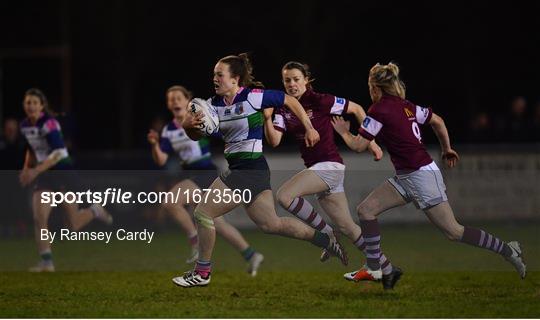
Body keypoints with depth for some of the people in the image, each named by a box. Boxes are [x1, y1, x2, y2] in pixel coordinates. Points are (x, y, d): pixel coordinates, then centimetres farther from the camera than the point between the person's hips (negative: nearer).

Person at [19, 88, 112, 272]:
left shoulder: (49, 123, -19)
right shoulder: (25, 126, 3)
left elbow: (58, 153, -27)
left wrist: (36, 170, -33)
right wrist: (26, 169, 6)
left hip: (63, 170, -5)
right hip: (44, 174, 5)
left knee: (73, 226, 1)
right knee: (39, 217, -13)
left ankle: (95, 211, 33)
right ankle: (46, 261, -8)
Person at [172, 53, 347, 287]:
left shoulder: (252, 97, -13)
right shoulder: (214, 104, 7)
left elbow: (290, 101, -4)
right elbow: (196, 136, 10)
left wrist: (309, 128, -2)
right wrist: (188, 125, -12)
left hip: (250, 169, -8)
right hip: (237, 169, 8)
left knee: (203, 214, -5)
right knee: (270, 224, 14)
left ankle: (202, 273, 9)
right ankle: (327, 242, 23)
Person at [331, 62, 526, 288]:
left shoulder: (379, 109, -13)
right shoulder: (405, 106, 10)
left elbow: (358, 146, -11)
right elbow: (438, 121, 20)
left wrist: (343, 132, 9)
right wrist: (447, 149, 32)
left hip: (421, 176, -9)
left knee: (453, 231, -3)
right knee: (366, 209, 4)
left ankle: (507, 250, 5)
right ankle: (373, 268, 5)